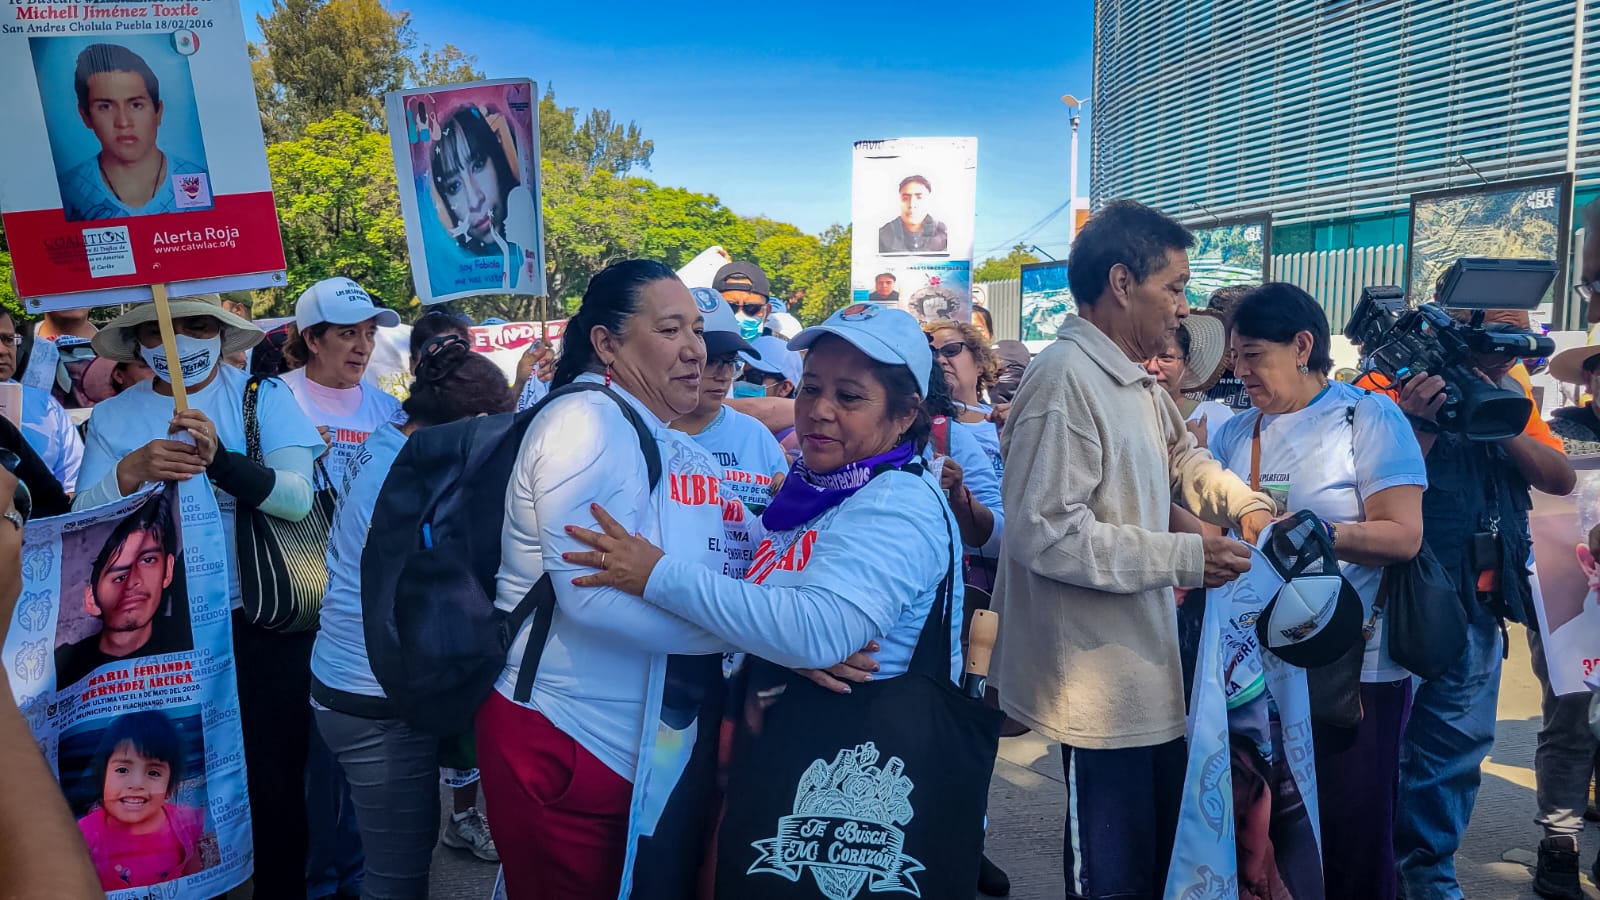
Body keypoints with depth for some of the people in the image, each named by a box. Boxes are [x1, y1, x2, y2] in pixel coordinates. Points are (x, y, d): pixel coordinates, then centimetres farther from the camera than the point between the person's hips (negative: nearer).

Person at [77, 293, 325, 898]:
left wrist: (220, 458, -29)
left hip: (262, 624, -2)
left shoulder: (265, 397, -3)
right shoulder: (113, 417, 4)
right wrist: (130, 472, -21)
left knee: (273, 780, 5)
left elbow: (297, 499, -14)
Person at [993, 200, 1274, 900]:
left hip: (1147, 673, 10)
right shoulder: (1066, 379, -22)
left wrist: (1244, 503, 7)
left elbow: (1181, 456, 27)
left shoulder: (1137, 380, 10)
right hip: (1100, 689, -10)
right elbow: (1046, 533, -28)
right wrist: (1186, 559, -22)